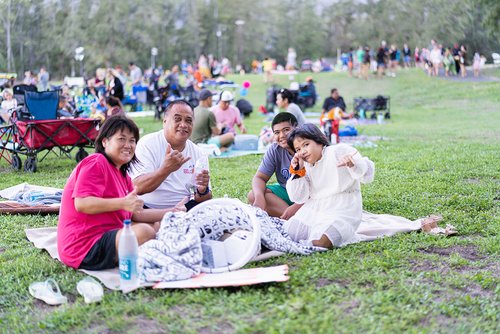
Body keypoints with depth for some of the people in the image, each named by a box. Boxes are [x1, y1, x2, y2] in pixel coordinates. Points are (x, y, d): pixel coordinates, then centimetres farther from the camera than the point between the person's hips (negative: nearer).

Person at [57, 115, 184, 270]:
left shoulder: (122, 174, 18)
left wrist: (170, 212, 5)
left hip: (107, 235, 11)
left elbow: (135, 214, 14)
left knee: (157, 226, 14)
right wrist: (123, 203, -31)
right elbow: (81, 204, -24)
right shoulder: (96, 163, -12)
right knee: (144, 231, -27)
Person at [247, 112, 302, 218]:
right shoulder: (274, 150, -5)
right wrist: (259, 197, -28)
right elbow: (260, 177, -4)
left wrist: (296, 207, -36)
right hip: (286, 191, 6)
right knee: (253, 196, -20)